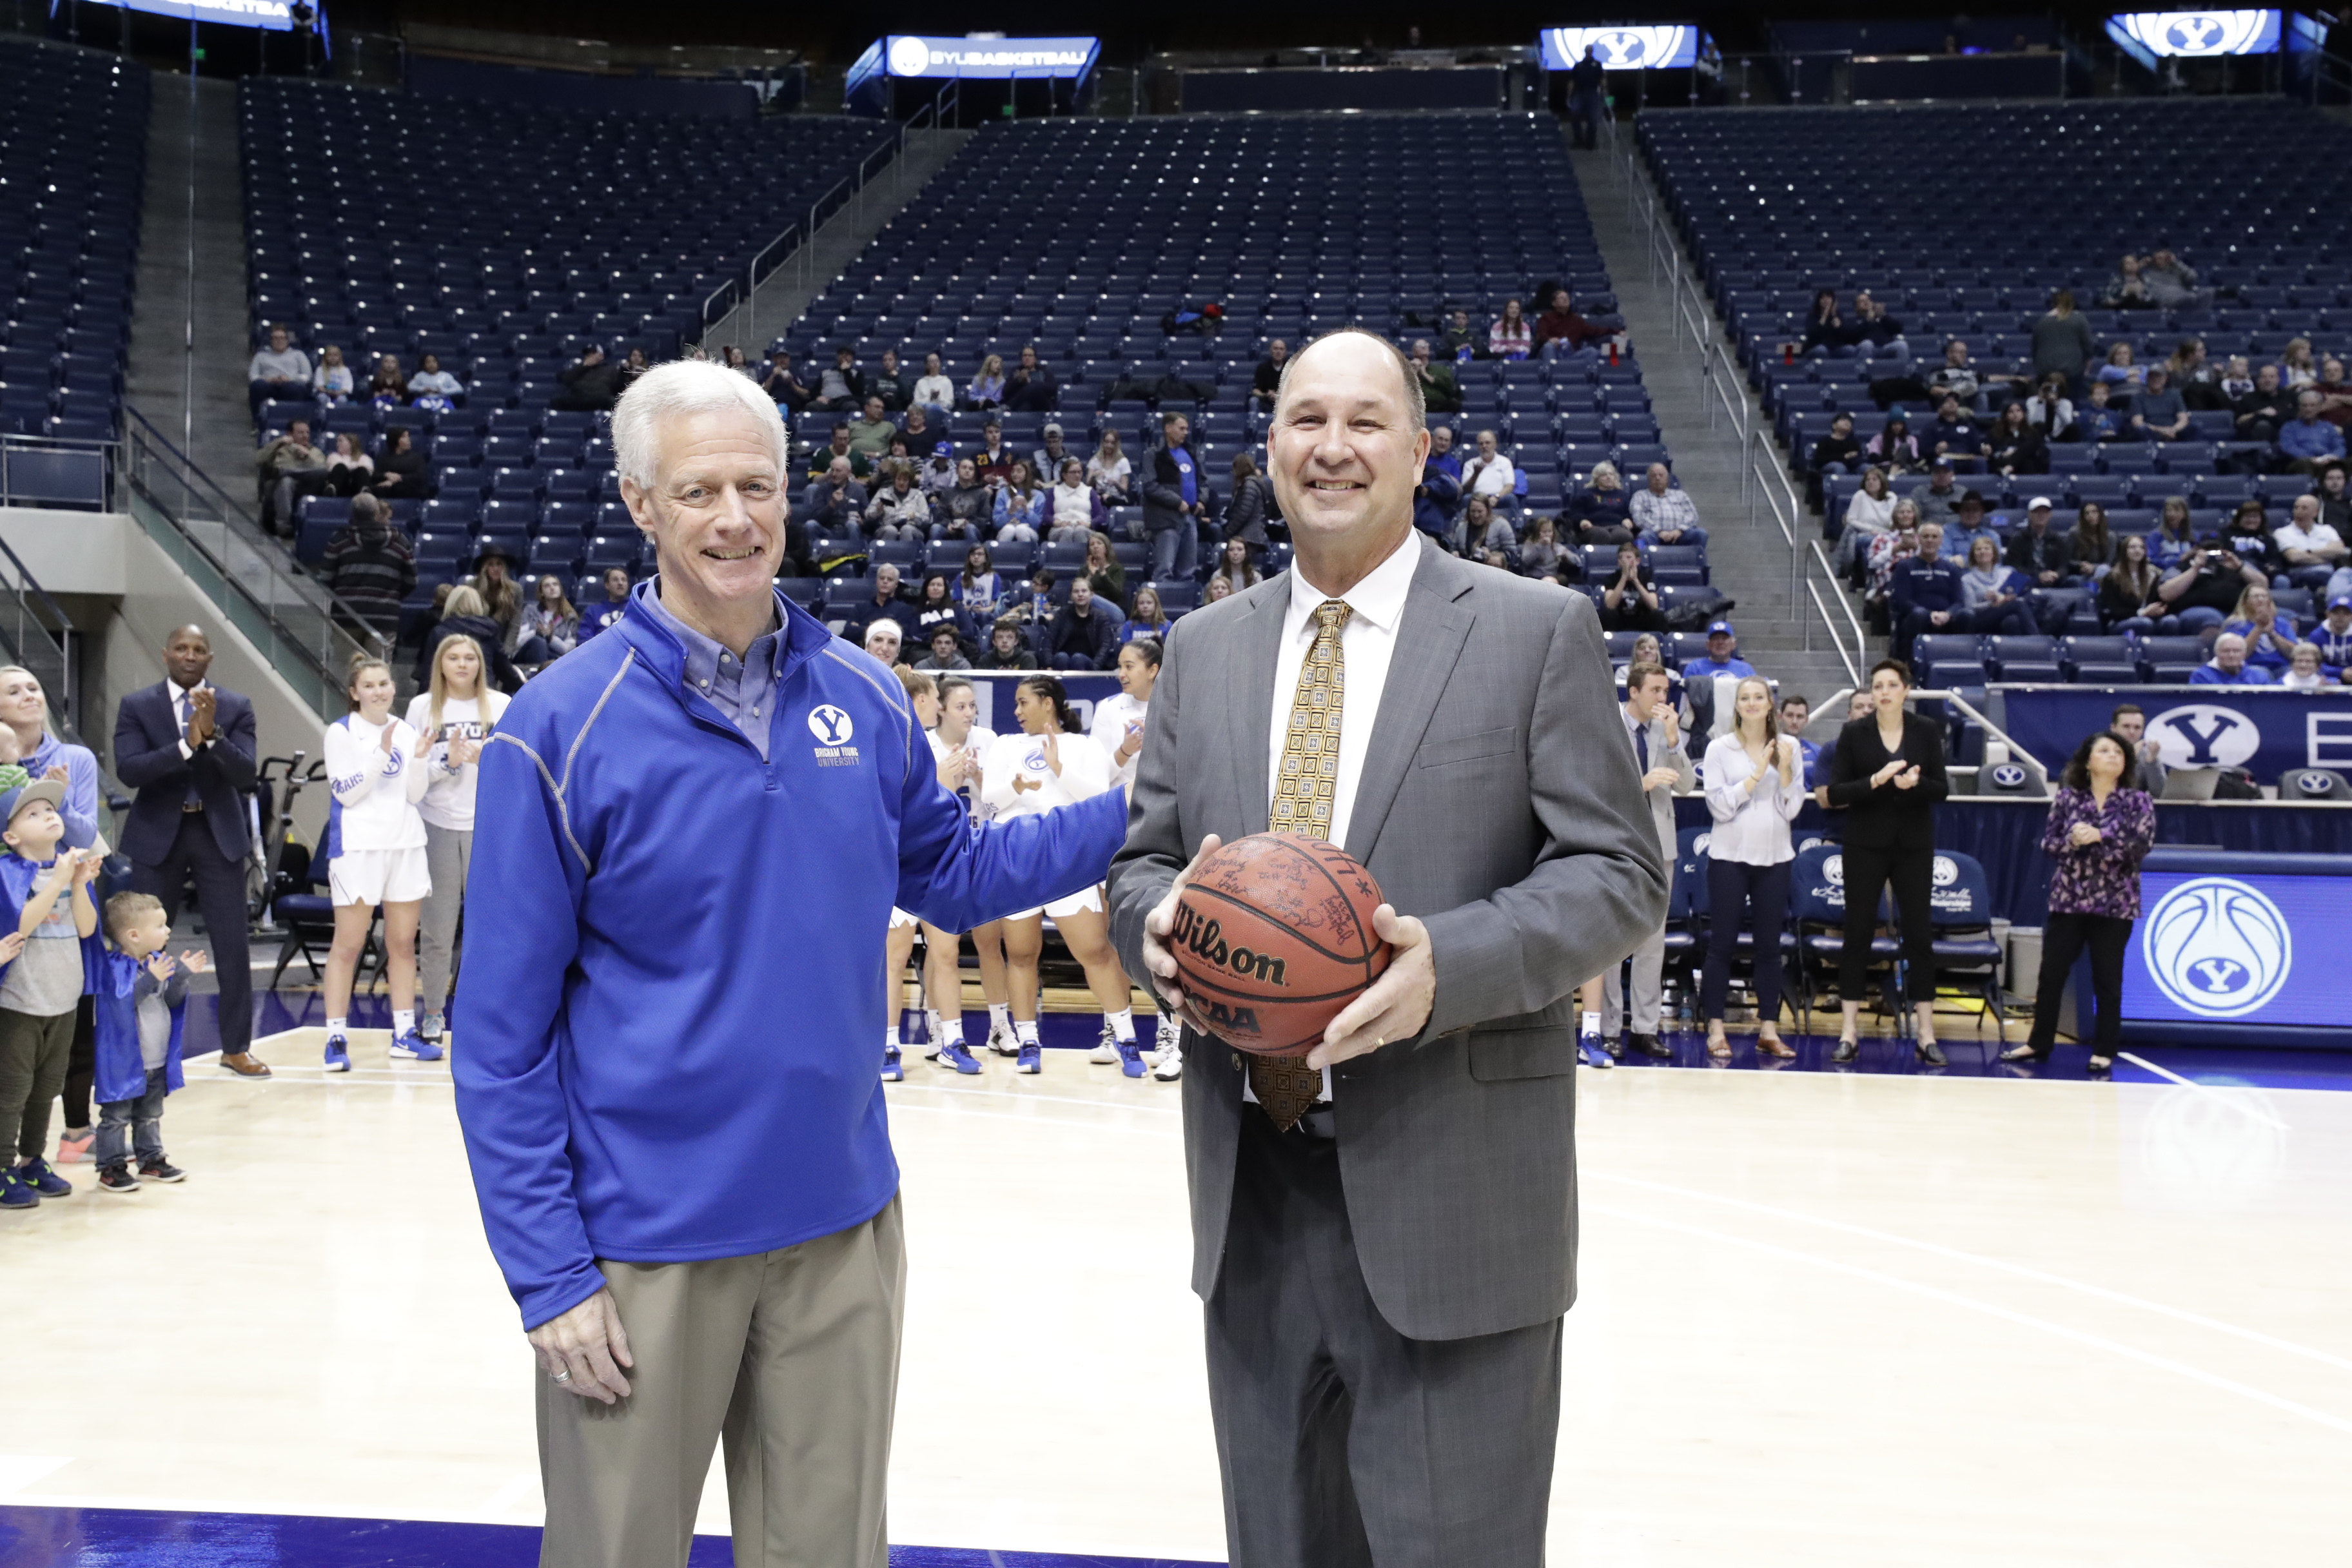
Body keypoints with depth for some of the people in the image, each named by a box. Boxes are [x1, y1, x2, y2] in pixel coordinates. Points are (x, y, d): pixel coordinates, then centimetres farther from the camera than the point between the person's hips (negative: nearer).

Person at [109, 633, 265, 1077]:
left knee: (232, 945, 0)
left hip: (219, 834, 0)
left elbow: (245, 773, -9)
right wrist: (186, 745, -25)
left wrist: (213, 734, -26)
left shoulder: (235, 706, 0)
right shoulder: (136, 706, -1)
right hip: (158, 834, 0)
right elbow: (128, 770, -13)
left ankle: (236, 1047, 10)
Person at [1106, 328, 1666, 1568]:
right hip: (1250, 1192, 4)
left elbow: (1617, 874, -5)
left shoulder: (1537, 632, -2)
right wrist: (1158, 923, -10)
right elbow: (1144, 859, 14)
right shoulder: (1204, 646, 11)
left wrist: (1448, 964, -22)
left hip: (1452, 1199, -4)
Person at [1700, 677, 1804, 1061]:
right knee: (1722, 943, 0)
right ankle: (1715, 1029, 5)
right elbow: (1720, 806, -9)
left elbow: (1792, 809, 2)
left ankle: (1768, 1029, 11)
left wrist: (1785, 770, -12)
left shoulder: (1788, 747, 5)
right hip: (1729, 855, -2)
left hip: (1773, 856, 2)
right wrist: (1755, 775, -16)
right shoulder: (1720, 749, -1)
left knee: (1769, 945, 6)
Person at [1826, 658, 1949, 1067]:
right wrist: (1876, 781, -20)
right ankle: (1849, 1032, 6)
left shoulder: (1926, 731, 3)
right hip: (1866, 844, -1)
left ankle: (1926, 1033, 10)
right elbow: (1835, 793, -5)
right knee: (1858, 933, 0)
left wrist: (1916, 783, -20)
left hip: (1913, 845, 1)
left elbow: (1940, 789, 0)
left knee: (1919, 933, 4)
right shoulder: (1854, 733, -1)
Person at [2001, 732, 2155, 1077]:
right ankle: (2039, 1043, 16)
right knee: (2051, 974, 5)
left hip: (2114, 903, -2)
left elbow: (2142, 844, -11)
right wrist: (2071, 841, -18)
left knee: (2107, 980, 3)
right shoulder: (2068, 796, 5)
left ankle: (2104, 1051, 12)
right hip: (2068, 898, 2)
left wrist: (2100, 836, -21)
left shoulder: (2138, 800, 2)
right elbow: (2048, 842, 2)